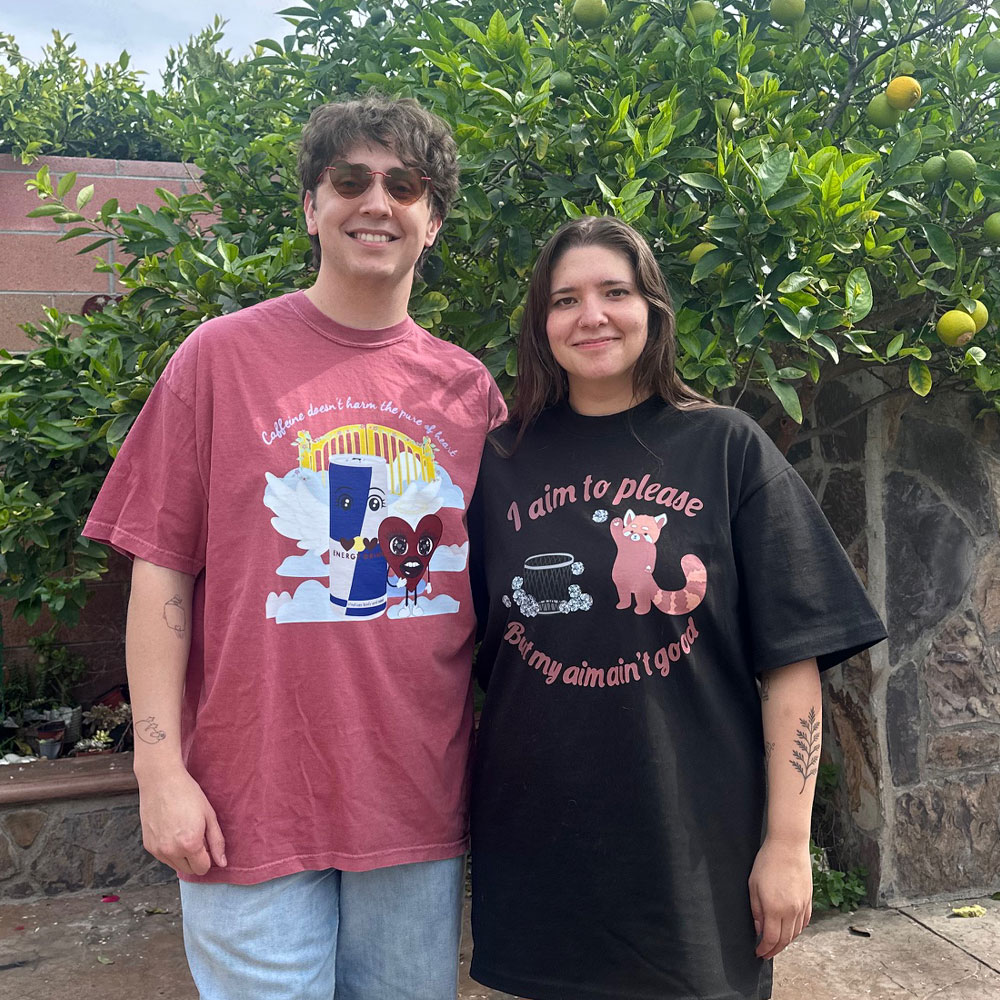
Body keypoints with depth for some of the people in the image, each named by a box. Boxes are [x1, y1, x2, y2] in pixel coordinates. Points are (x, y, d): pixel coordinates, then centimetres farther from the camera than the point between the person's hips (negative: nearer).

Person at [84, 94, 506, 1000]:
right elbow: (162, 573, -3)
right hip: (255, 803, -2)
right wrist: (161, 769, -7)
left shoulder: (469, 388, 5)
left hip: (420, 802, 3)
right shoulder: (221, 357, -3)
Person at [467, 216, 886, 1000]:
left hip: (695, 849, -1)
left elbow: (792, 656, -4)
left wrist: (788, 842, -7)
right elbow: (465, 651, 8)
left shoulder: (728, 448, -3)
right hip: (536, 846, 2)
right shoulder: (504, 463, 2)